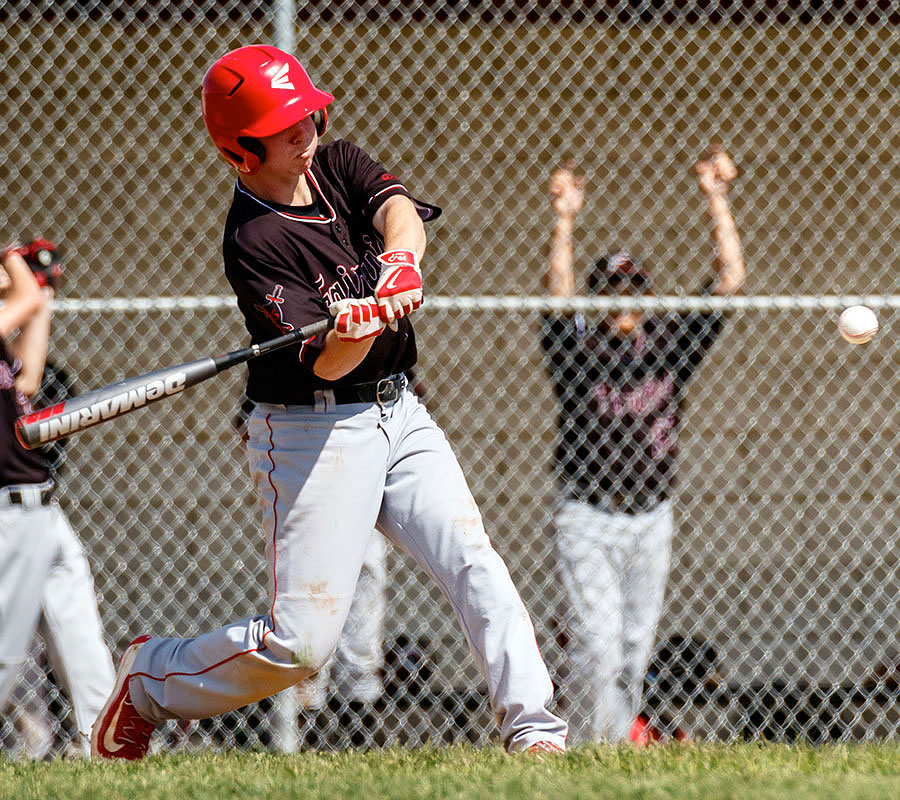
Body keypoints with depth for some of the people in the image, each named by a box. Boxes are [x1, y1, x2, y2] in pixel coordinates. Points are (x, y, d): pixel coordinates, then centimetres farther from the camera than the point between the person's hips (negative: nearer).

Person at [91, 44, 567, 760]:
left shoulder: (340, 165, 5)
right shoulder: (253, 242, -16)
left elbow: (399, 208, -16)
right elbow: (325, 364, -22)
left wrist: (400, 260, -38)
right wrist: (355, 333, -45)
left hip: (397, 412, 6)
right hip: (313, 432, -6)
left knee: (475, 564, -10)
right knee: (300, 642, -7)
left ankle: (535, 730, -12)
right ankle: (150, 678, 15)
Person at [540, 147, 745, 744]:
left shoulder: (669, 345, 2)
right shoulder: (579, 349, -6)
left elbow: (731, 280, -3)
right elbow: (557, 296, -25)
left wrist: (718, 202, -10)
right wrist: (565, 223, -33)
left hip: (652, 516, 4)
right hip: (588, 518, -4)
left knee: (636, 649, 7)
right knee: (598, 644, -14)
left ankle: (618, 738, 18)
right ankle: (588, 752, -10)